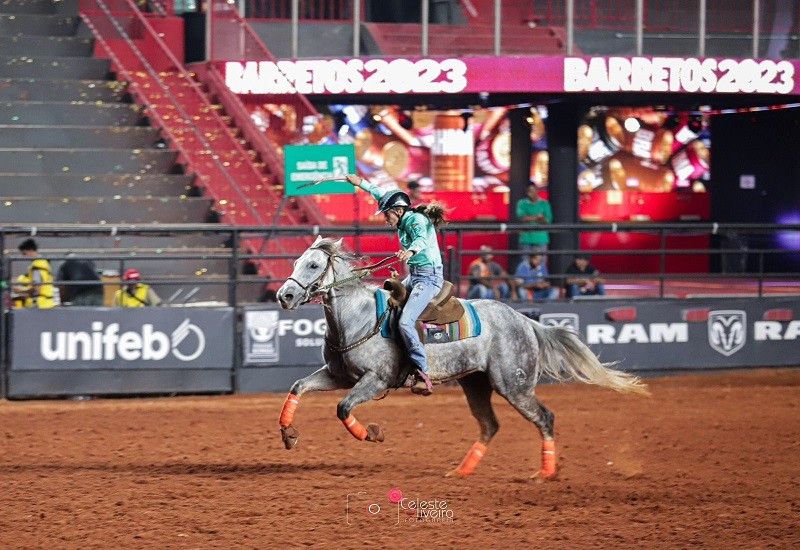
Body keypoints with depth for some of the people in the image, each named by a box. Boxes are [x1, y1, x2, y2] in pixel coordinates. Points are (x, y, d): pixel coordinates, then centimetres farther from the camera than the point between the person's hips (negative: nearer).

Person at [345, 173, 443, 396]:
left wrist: (411, 250, -55)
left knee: (405, 321, -25)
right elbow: (383, 196, 28)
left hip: (429, 278, -11)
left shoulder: (417, 220, -13)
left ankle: (423, 375, -30)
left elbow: (422, 238, -35)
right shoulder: (405, 219, 13)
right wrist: (361, 183, 37)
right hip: (414, 277, 11)